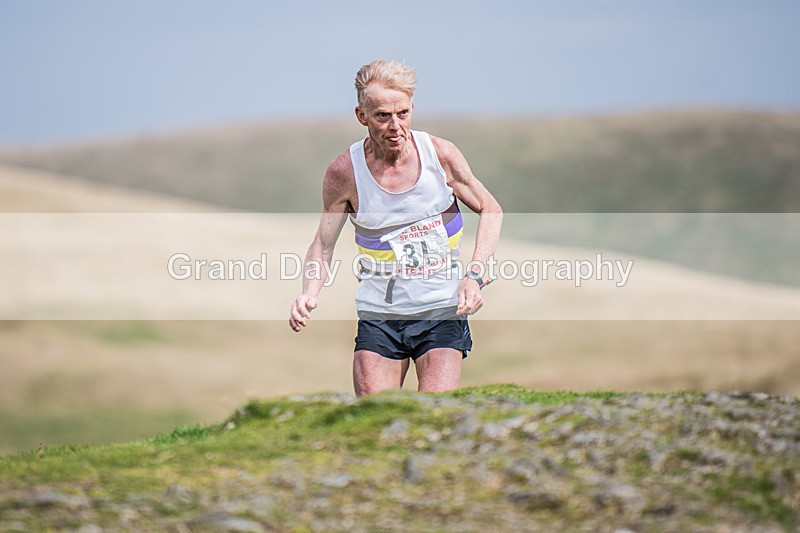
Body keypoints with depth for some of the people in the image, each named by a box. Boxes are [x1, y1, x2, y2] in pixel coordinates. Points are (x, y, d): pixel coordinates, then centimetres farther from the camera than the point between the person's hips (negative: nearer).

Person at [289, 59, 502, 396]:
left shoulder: (441, 155, -5)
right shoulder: (344, 172, -6)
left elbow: (491, 211, 8)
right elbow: (323, 244, 5)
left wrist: (474, 275, -6)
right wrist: (309, 294, -14)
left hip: (442, 310, 0)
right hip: (379, 315, 1)